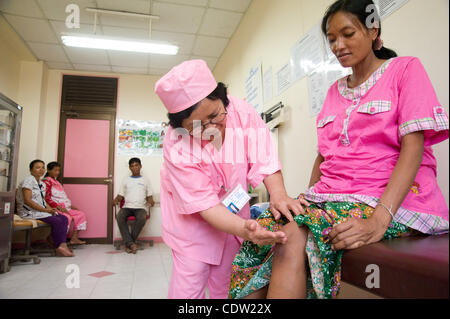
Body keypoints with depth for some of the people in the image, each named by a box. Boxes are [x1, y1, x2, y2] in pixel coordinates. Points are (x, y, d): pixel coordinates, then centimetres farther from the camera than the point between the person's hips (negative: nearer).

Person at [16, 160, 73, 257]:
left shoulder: (42, 184, 17)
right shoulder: (28, 181, -10)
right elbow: (27, 201, -19)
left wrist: (50, 209, -2)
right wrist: (45, 210, -20)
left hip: (41, 211, 9)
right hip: (30, 212, -9)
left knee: (64, 218, -8)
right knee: (57, 221, -22)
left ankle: (62, 245, -15)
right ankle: (58, 247, -9)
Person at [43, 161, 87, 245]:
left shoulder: (56, 182, 24)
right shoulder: (46, 181, -4)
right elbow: (47, 198, -15)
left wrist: (70, 205, 13)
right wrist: (58, 207, -23)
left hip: (65, 207, 10)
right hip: (55, 208, -10)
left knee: (81, 214, 3)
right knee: (67, 217, -34)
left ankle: (74, 238, -2)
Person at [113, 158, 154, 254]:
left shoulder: (145, 180, 18)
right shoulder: (126, 180, 20)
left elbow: (149, 196, 14)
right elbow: (120, 195, 17)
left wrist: (151, 201, -9)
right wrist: (116, 200, -6)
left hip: (140, 207, -1)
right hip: (127, 207, 1)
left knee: (142, 218, -36)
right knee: (119, 217, -33)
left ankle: (128, 243, -23)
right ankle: (131, 243, -34)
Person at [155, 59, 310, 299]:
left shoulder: (240, 111, -25)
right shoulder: (177, 146, -32)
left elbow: (264, 157, -20)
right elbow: (205, 204, -32)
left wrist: (278, 193, -38)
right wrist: (244, 229, -47)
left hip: (233, 205, 3)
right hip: (193, 215, -3)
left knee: (225, 280, 15)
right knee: (190, 279, -3)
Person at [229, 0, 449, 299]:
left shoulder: (405, 69, 4)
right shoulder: (335, 91, 20)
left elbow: (413, 146, -9)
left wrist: (379, 220, -23)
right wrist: (308, 199, -1)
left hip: (393, 199, -5)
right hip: (330, 195, 5)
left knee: (294, 238, -30)